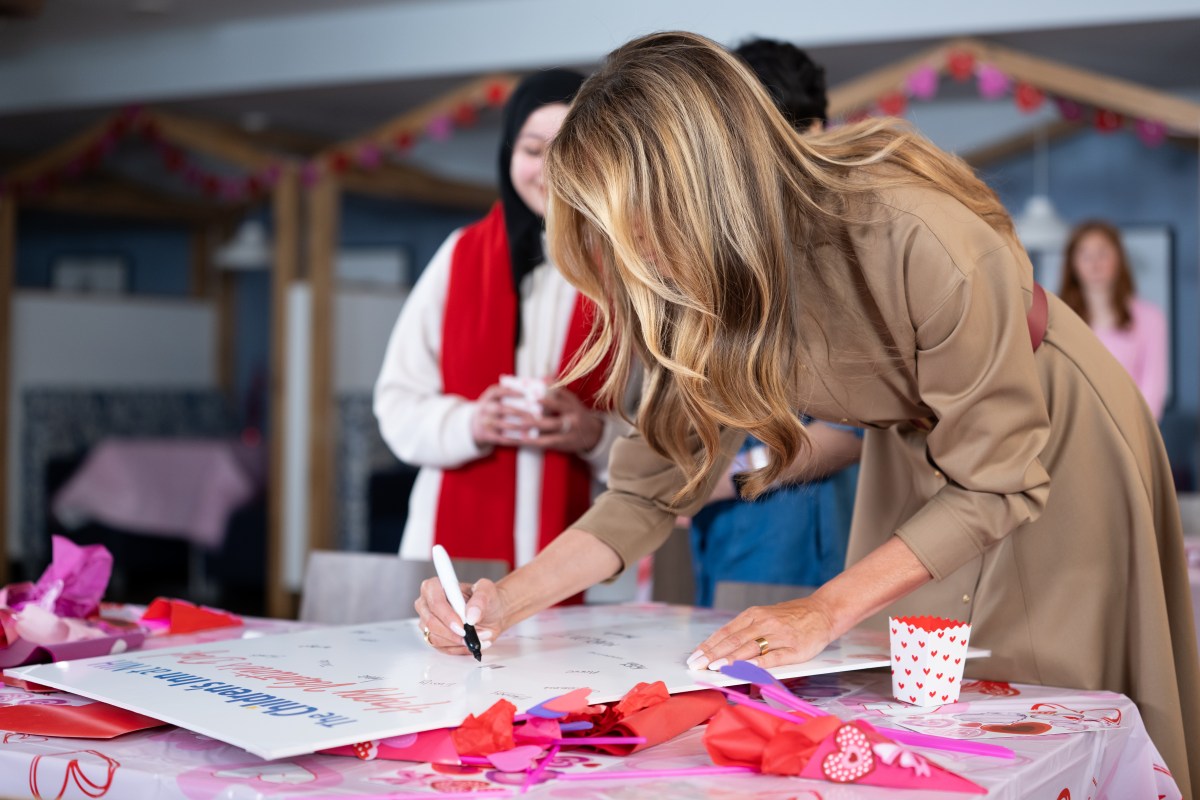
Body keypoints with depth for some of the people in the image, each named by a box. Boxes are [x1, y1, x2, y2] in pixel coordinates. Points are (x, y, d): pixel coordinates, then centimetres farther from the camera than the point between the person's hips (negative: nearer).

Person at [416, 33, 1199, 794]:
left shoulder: (924, 243, -37)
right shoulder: (712, 285, -19)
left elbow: (995, 483, -27)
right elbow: (656, 483, -12)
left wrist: (823, 612, -31)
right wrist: (508, 602, -23)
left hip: (1056, 446, -5)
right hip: (912, 458, 5)